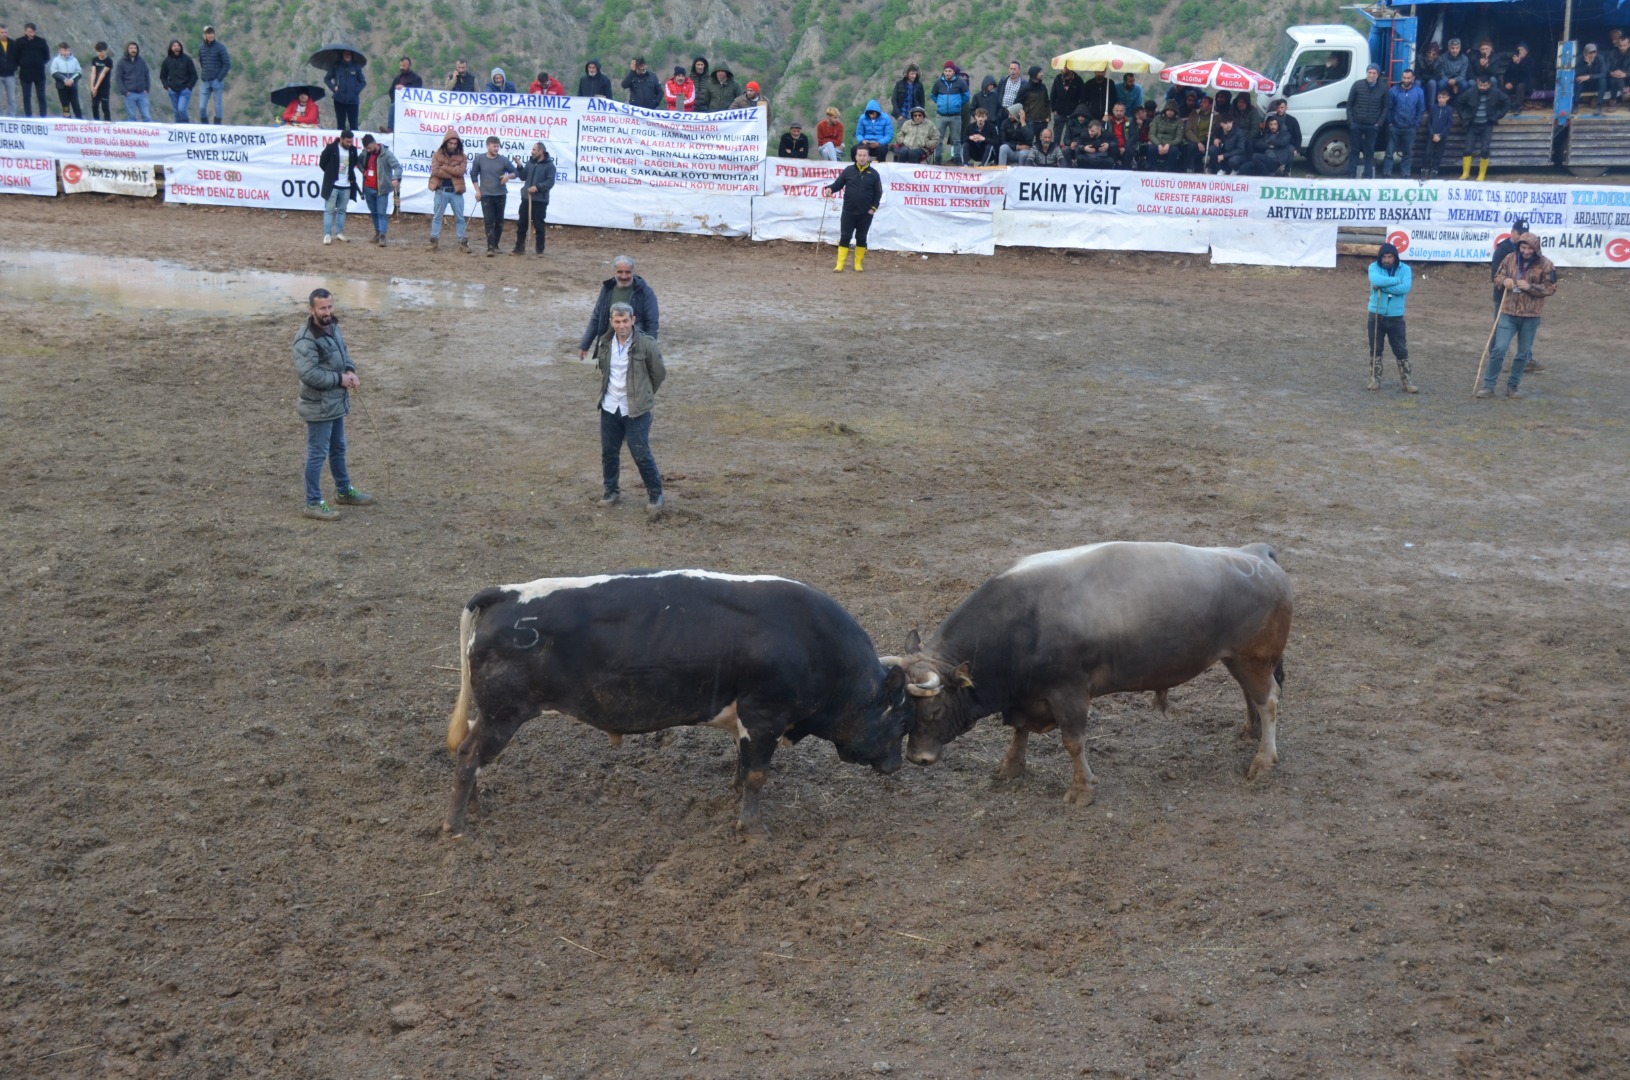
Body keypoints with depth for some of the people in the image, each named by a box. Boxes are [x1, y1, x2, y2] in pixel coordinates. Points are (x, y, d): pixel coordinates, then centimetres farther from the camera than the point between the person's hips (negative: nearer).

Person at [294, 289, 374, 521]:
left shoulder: (332, 326, 4)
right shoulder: (306, 339, -25)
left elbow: (343, 351, 18)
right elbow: (308, 373, -30)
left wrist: (350, 371, -3)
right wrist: (339, 379, -20)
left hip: (337, 402, 9)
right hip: (319, 406, -9)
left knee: (338, 449, 24)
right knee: (318, 454, 0)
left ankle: (344, 491, 40)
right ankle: (313, 504, 10)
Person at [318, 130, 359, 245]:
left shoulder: (353, 150, 2)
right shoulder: (331, 148, -11)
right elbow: (322, 163, -1)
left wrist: (351, 177, 11)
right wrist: (331, 174, 4)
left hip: (346, 186, 4)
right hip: (332, 185, -4)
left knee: (342, 210, 11)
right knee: (329, 210, -2)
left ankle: (339, 233, 18)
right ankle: (327, 234, -2)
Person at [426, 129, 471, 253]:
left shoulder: (462, 157, 3)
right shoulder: (437, 155, 0)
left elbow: (461, 171, -13)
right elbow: (435, 171, -13)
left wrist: (444, 166, -14)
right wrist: (453, 173, -12)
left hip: (456, 191, 1)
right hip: (441, 190, -1)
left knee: (460, 218, 6)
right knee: (437, 216, 6)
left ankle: (462, 242, 11)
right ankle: (434, 241, 12)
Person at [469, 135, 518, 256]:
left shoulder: (503, 160, -2)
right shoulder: (479, 159, -3)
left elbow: (515, 172, 5)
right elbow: (474, 174, 6)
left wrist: (508, 176, -17)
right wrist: (477, 190, 0)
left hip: (501, 195, 2)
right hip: (486, 195, -2)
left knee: (499, 221, 8)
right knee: (489, 221, -8)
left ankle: (495, 245, 22)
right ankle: (490, 247, -12)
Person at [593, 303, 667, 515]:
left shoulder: (646, 344, -15)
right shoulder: (604, 343, 0)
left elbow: (659, 374, -2)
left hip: (636, 410, -5)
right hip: (609, 407, 5)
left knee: (641, 453, -3)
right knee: (609, 451, 12)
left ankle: (655, 493, 13)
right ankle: (611, 490, 29)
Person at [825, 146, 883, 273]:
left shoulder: (873, 174, 0)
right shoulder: (848, 170, 0)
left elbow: (878, 192, 4)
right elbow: (838, 183, 3)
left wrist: (874, 207, -4)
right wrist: (830, 188, -18)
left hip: (865, 214, 0)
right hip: (848, 212, 0)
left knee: (861, 238, 9)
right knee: (845, 237, -1)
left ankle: (859, 264, 20)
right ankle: (840, 265, 1)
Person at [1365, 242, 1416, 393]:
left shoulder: (1404, 269, -4)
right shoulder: (1374, 267, -4)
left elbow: (1405, 288, -20)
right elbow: (1377, 281, -25)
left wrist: (1383, 287, -20)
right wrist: (1396, 280, -18)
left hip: (1395, 316, -1)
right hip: (1376, 315, 1)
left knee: (1401, 350, 2)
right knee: (1375, 349, 8)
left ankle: (1407, 381, 8)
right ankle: (1375, 380, 17)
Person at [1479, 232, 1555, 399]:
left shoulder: (1545, 265, -6)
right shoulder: (1510, 259, 1)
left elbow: (1550, 288, -6)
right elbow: (1497, 276, 12)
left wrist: (1529, 287, -18)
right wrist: (1504, 281, -12)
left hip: (1531, 316, -1)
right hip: (1509, 312, 1)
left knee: (1524, 352, 9)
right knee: (1499, 348, -6)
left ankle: (1513, 385, 22)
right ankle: (1488, 385, 2)